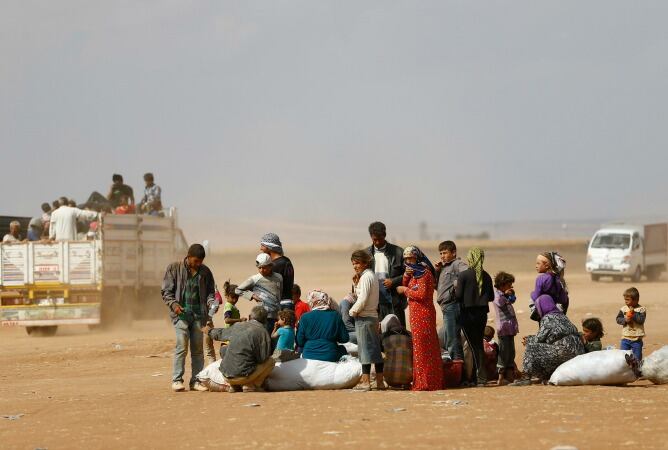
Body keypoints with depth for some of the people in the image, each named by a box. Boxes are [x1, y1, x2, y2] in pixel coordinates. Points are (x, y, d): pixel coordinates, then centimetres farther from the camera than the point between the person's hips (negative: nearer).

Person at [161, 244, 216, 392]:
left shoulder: (205, 271, 10)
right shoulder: (174, 268, 2)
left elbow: (210, 291, 18)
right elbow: (166, 291, 3)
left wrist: (211, 302, -3)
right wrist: (173, 304, -14)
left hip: (199, 314, 3)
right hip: (181, 313, -3)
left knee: (198, 348, 3)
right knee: (182, 345, -13)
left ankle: (196, 381, 8)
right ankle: (177, 380, -9)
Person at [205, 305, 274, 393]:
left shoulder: (237, 326, 9)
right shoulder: (262, 332, -7)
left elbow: (220, 333, 29)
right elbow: (262, 358, -6)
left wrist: (209, 331, 52)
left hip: (226, 374, 5)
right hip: (243, 375, -5)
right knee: (270, 361, 11)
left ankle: (235, 386, 19)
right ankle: (250, 385, 1)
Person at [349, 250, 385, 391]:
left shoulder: (366, 277, -13)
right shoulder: (372, 275, 16)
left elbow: (362, 300, -19)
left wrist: (353, 311, -6)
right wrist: (356, 284, 6)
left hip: (364, 317, -10)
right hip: (373, 316, 10)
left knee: (365, 349, -8)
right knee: (375, 349, 10)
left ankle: (365, 381, -8)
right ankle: (379, 381, 13)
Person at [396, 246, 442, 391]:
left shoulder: (424, 273, -12)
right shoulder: (414, 273, 16)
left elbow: (422, 294, -20)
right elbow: (404, 289, 15)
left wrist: (405, 290, -9)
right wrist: (405, 277, -2)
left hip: (423, 314, -10)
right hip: (416, 314, 10)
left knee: (422, 348, -8)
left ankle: (425, 383, -6)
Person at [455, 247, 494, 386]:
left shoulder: (464, 275, -12)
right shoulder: (486, 276, 2)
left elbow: (458, 295, -13)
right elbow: (491, 297, 6)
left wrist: (455, 288, 7)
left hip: (468, 313, -4)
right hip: (482, 313, 4)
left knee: (474, 345, -1)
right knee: (479, 344, 13)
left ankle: (481, 377, -5)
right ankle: (477, 376, 14)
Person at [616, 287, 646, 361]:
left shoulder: (641, 310, -7)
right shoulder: (623, 309, 2)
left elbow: (641, 320, -18)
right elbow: (618, 319, 0)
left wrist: (633, 313, -21)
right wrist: (625, 320, -18)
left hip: (636, 339, -3)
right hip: (625, 337, 3)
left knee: (637, 358, 5)